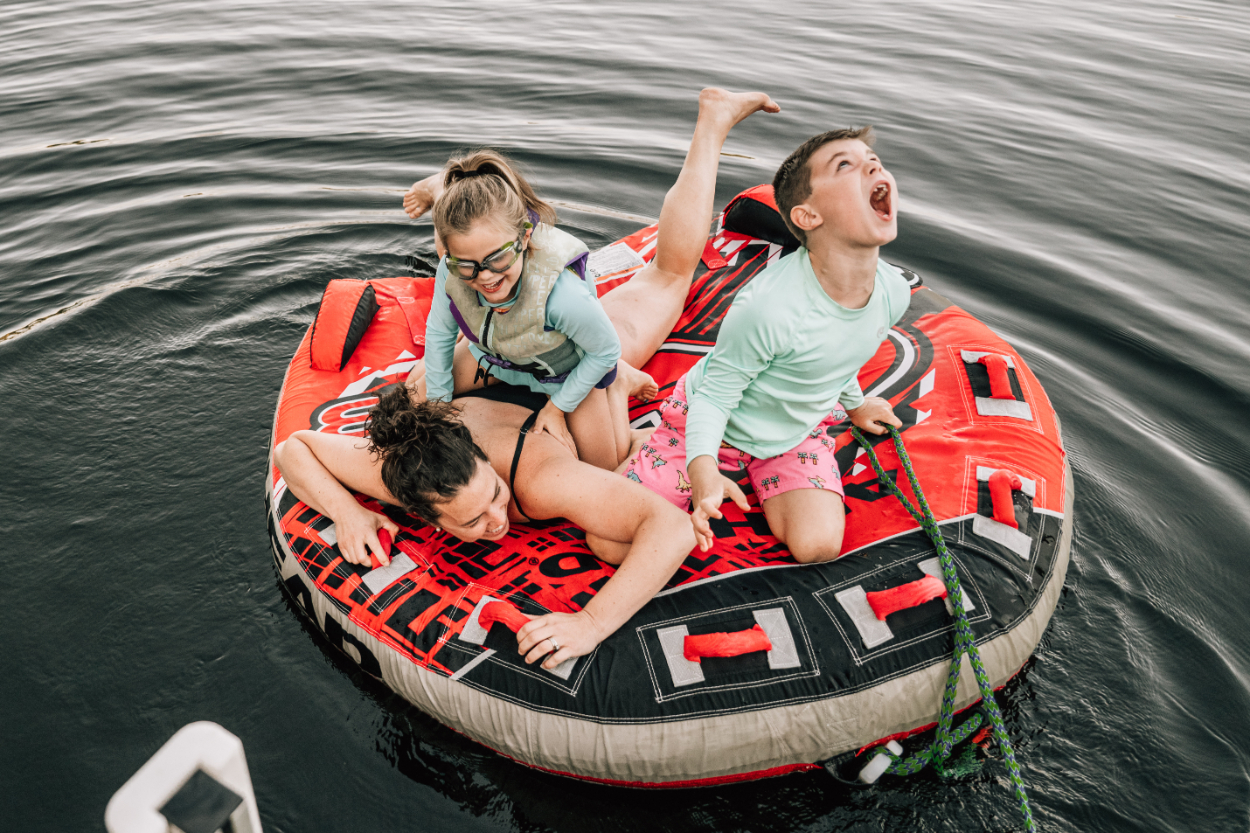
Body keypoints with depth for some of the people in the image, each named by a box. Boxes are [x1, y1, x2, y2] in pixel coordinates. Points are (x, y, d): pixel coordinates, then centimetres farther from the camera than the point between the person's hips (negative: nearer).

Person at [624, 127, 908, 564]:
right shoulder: (767, 307, -38)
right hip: (716, 424, -5)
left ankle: (760, 478, 13)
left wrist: (854, 403, 27)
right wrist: (702, 467, -42)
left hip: (798, 430, 5)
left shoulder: (894, 291, -16)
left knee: (818, 544, -16)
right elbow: (715, 394, -24)